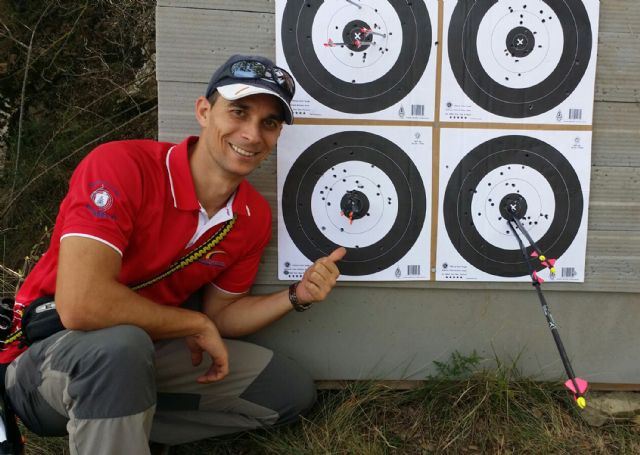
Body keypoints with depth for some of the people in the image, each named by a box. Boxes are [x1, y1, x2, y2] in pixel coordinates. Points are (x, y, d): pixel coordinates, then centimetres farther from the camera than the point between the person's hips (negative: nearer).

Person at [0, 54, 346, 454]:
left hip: (146, 351, 7)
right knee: (119, 343, -40)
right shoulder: (121, 166, -25)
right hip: (46, 354, -7)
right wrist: (196, 324, -22)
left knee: (291, 391, 6)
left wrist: (296, 297, -11)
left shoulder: (255, 217, -5)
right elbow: (80, 304, -35)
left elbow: (218, 315, 6)